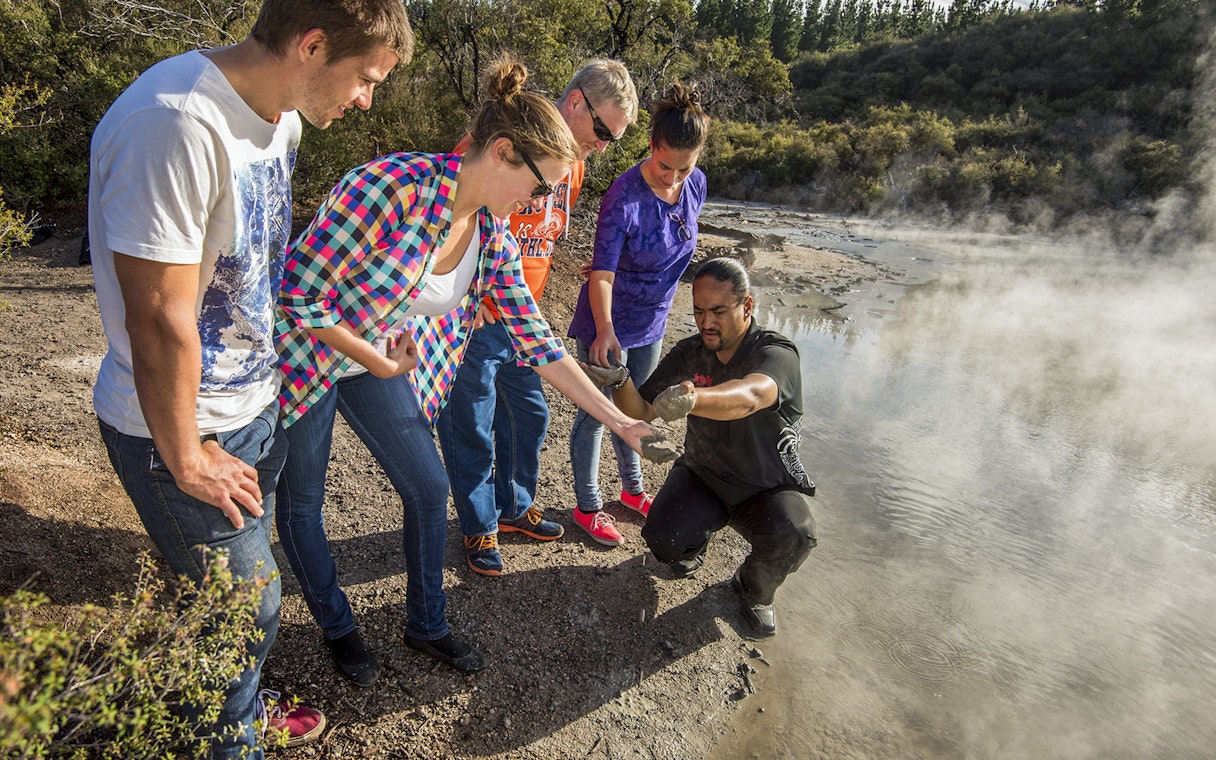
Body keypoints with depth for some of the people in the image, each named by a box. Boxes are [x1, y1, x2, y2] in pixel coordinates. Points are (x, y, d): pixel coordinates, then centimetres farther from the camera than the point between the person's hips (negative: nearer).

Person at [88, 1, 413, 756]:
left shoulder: (278, 117, 2)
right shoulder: (177, 125, -28)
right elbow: (161, 326, -26)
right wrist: (187, 463, -16)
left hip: (256, 408, 8)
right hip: (187, 430, -8)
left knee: (245, 588, 24)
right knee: (242, 607, 10)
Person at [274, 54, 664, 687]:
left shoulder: (494, 238, -9)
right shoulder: (393, 185, -32)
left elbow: (535, 342, -3)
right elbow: (299, 292, -26)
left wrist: (615, 419, -3)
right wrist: (378, 362, -19)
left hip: (384, 359, 6)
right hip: (304, 351, -5)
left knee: (429, 488, 8)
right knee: (300, 504, 10)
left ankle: (426, 624, 31)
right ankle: (338, 629, 37)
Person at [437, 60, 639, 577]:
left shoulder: (573, 163, 10)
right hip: (472, 318, -8)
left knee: (529, 415, 17)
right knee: (472, 431, 6)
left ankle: (514, 508, 39)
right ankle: (479, 529, 27)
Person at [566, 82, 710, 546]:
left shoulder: (696, 185, -6)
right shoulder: (624, 198, -27)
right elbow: (601, 273, -30)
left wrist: (658, 307, 11)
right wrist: (605, 330, -44)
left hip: (652, 322, 7)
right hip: (608, 323, -6)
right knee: (597, 413, 5)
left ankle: (632, 490, 42)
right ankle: (587, 507, 24)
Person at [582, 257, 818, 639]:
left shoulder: (776, 354, -22)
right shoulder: (688, 353, -5)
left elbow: (750, 396, -46)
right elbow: (641, 411, -7)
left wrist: (693, 399, -66)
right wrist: (620, 381, -29)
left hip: (769, 488, -2)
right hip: (702, 475, 3)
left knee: (791, 539, -32)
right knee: (664, 540, -24)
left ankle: (754, 590, 4)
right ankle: (694, 542, 16)